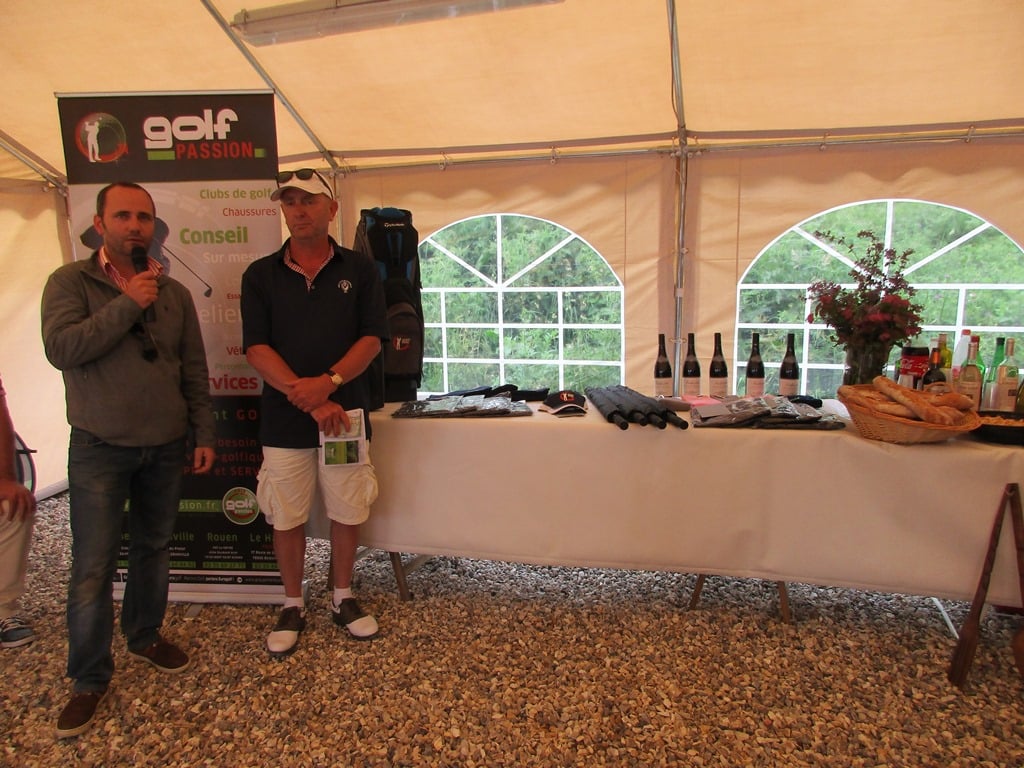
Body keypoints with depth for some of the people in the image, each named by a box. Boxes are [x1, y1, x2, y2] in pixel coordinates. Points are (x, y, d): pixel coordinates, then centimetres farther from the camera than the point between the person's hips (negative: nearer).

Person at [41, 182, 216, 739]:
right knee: (93, 567, 0)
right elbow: (60, 348, -19)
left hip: (165, 449, 4)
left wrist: (203, 434, 6)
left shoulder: (174, 294, 6)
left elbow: (195, 372, 9)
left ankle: (145, 635, 36)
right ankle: (89, 678, 16)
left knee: (153, 549, 16)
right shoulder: (70, 282, -3)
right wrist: (127, 305, -20)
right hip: (99, 448, -3)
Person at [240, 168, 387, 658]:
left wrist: (329, 382, -19)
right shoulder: (260, 275, 4)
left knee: (347, 513, 9)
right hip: (283, 421, 0)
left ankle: (343, 598, 30)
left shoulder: (359, 270, 4)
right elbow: (256, 348, -5)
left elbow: (372, 338, -4)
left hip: (345, 412, 0)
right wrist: (305, 397, -17)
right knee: (287, 519, 9)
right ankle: (292, 606, 29)